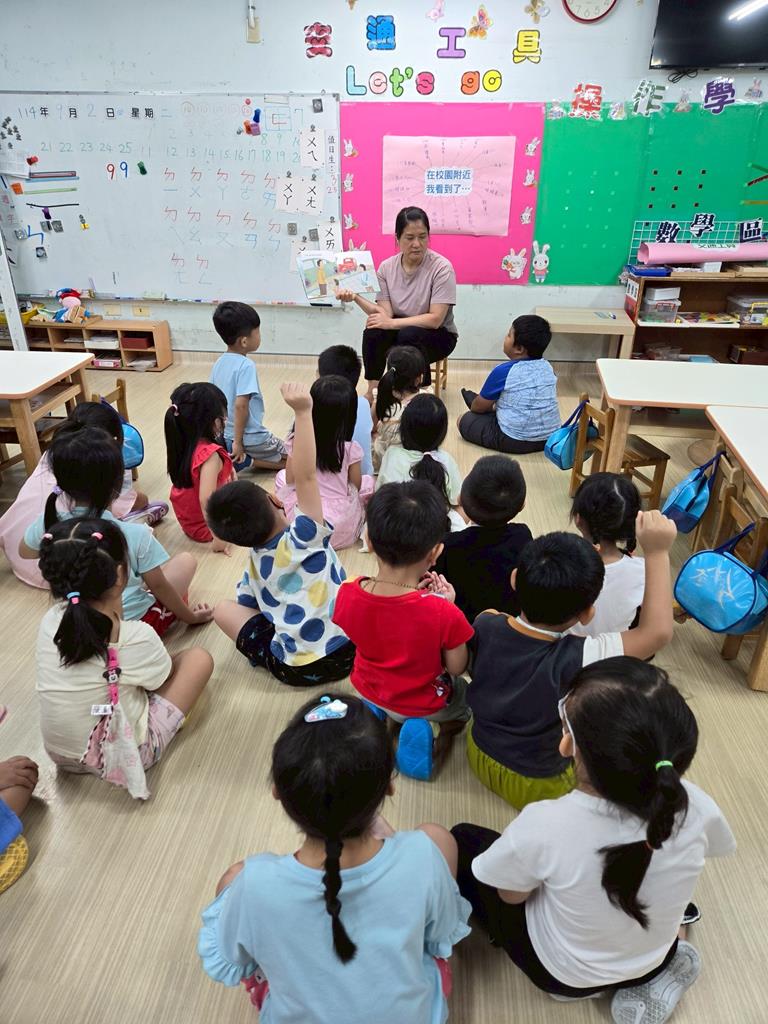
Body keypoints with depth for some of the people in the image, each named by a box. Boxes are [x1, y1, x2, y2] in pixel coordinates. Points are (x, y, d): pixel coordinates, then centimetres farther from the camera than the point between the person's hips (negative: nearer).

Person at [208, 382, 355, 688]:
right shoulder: (301, 539, -13)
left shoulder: (255, 564, 0)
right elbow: (305, 476, -24)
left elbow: (248, 604, 18)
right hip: (349, 650, -1)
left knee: (224, 608, 17)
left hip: (296, 669, 2)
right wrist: (303, 412, -34)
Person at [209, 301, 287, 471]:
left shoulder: (219, 363, 2)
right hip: (250, 438, -7)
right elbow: (240, 405, -28)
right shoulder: (246, 366, -21)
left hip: (224, 436, 7)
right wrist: (238, 442, -22)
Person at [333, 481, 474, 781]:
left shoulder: (347, 595, -26)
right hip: (423, 705, -2)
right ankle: (447, 733, 14)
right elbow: (456, 668, -17)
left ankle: (387, 718, 20)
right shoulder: (443, 614, -36)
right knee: (465, 692, 30)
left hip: (368, 690, 3)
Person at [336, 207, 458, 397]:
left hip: (438, 335, -3)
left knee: (409, 335, -35)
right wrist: (355, 298, -25)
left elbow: (435, 319, -23)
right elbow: (385, 313, -10)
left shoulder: (441, 268, -18)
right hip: (400, 331, 3)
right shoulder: (386, 267, -4)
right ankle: (373, 390, -14)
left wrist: (392, 323, -27)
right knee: (373, 330, -27)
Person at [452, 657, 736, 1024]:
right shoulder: (697, 807, -30)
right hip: (655, 960, 4)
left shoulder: (544, 825, -38)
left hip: (562, 974, -3)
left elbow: (511, 896, -17)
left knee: (463, 840, 12)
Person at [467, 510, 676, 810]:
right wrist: (657, 552, -35)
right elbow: (658, 632, -34)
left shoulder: (485, 624, -25)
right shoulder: (576, 658, -40)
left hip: (480, 754, 5)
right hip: (535, 785, -4)